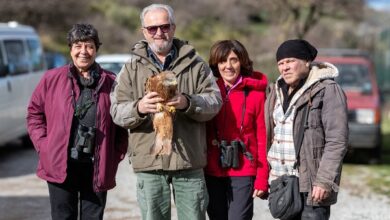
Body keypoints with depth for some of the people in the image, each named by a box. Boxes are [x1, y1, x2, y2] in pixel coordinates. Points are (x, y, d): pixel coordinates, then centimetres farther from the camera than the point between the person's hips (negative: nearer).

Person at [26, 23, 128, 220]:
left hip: (97, 168, 1)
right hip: (60, 165, 0)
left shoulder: (110, 82, 4)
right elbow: (34, 113, 10)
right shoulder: (52, 79, 3)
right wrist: (43, 145, 0)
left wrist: (116, 156, 0)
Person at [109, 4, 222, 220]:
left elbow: (215, 101, 0)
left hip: (189, 161, 0)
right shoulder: (132, 67, 8)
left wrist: (188, 103, -21)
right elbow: (117, 111, 2)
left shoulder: (195, 64, 7)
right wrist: (138, 108, -21)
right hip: (149, 161, 0)